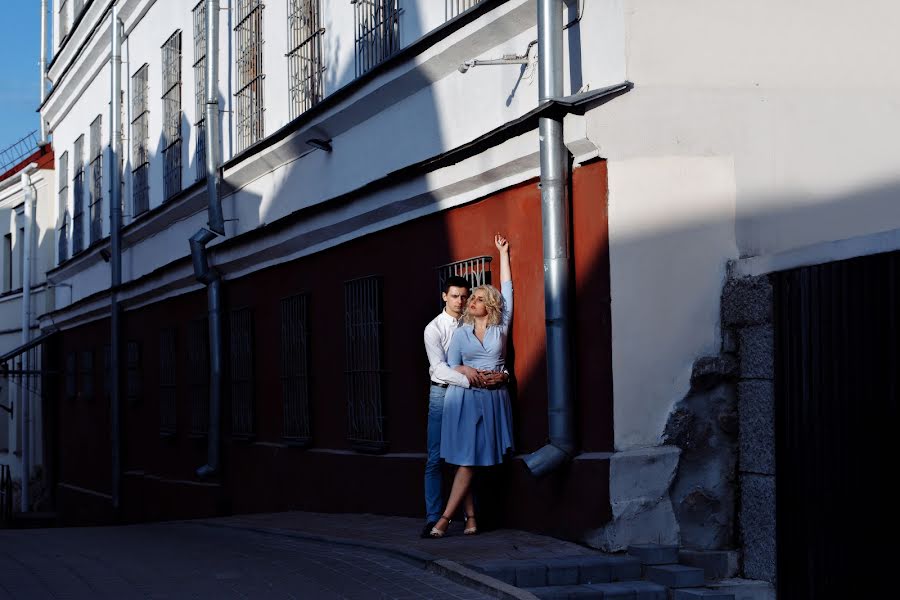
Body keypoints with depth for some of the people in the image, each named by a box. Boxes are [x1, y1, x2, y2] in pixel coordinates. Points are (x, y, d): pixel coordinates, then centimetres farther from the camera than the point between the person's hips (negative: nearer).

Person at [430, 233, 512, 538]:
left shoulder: (501, 328, 8)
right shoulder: (461, 333, 10)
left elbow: (507, 289, 12)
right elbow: (450, 366, 8)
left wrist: (504, 252, 18)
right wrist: (467, 372, -12)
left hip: (492, 399, 0)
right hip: (463, 398, 1)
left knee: (468, 461, -6)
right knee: (465, 461, -5)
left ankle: (445, 519, -8)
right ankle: (471, 519, 0)